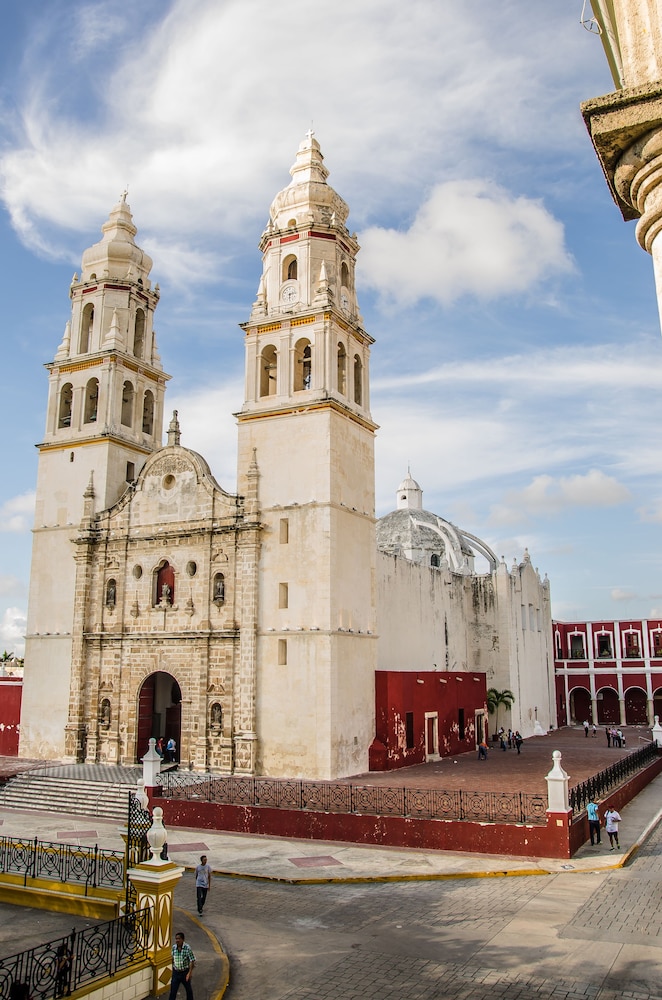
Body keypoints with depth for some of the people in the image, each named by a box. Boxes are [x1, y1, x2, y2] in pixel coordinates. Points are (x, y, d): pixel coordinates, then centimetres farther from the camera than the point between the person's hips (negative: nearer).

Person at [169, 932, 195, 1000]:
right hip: (176, 972, 2)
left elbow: (192, 961, -15)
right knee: (173, 990, 0)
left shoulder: (187, 948, -18)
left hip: (185, 972, -2)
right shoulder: (173, 948, -7)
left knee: (188, 989, 17)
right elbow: (172, 959, 8)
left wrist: (189, 973, -17)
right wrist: (173, 969, 10)